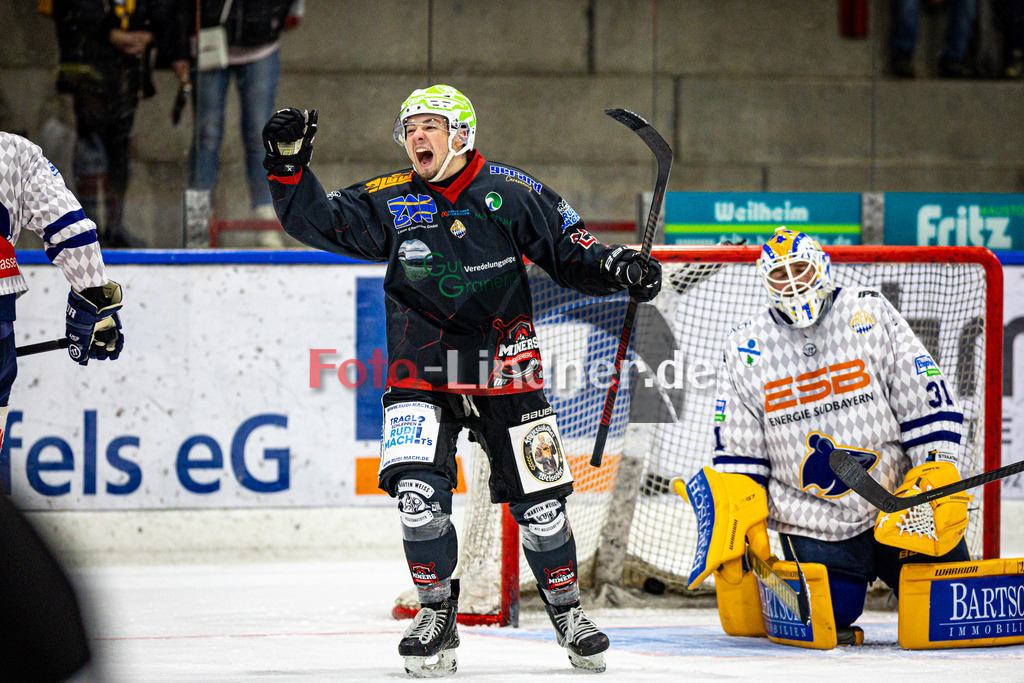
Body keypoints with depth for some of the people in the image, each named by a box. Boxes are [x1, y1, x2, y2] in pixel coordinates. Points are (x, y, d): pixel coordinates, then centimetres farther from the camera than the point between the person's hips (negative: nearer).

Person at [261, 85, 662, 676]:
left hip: (505, 372, 0)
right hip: (423, 378, 0)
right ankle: (436, 614, -1)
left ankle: (567, 610, 25)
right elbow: (319, 222, -5)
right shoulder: (389, 202, 0)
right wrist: (289, 163, -19)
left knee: (540, 503, 3)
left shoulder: (512, 193, -3)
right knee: (419, 493, -18)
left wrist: (618, 268, -13)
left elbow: (569, 250, 4)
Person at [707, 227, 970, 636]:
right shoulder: (745, 351, 2)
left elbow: (929, 399, -3)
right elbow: (736, 453, 6)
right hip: (813, 522, 0)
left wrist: (938, 476, -11)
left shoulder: (871, 316, -2)